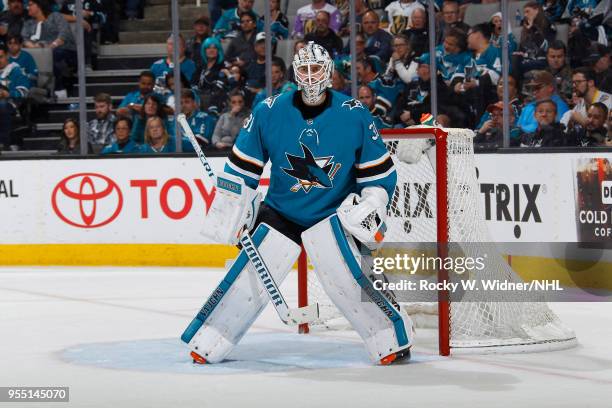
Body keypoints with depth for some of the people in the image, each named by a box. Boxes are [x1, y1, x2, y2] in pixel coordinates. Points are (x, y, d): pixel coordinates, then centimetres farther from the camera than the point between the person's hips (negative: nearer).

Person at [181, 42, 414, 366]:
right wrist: (229, 211, 0)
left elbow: (380, 170, 0)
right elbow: (241, 166, 2)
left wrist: (371, 205, -11)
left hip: (333, 215, -2)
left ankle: (394, 339, -9)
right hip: (280, 214, 2)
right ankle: (207, 344, 7)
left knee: (344, 277, -21)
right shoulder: (270, 112, -6)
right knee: (248, 277, -5)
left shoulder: (354, 115, -9)